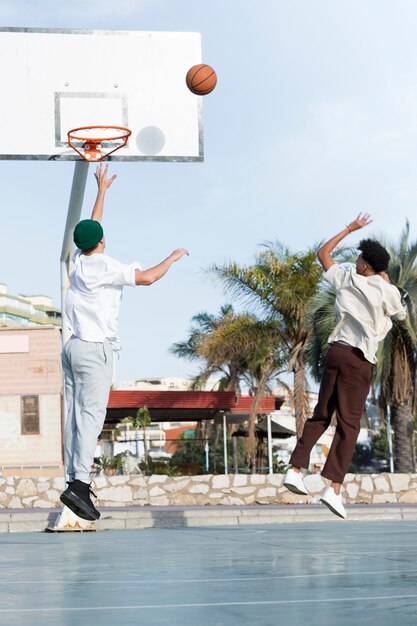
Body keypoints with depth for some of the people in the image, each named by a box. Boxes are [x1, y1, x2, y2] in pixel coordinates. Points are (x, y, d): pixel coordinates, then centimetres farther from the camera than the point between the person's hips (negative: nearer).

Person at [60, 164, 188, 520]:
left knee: (75, 414, 7)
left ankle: (74, 477, 7)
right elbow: (146, 278, -18)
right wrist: (173, 258, -1)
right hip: (96, 349, -8)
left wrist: (102, 190, 38)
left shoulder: (79, 260, 10)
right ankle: (79, 484, -24)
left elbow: (91, 227, 27)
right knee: (91, 415, -14)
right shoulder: (104, 266, -11)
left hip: (75, 345, 8)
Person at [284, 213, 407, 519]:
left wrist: (350, 229, 30)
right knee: (349, 422, -4)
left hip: (336, 351, 4)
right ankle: (334, 488, -11)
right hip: (360, 360, -4)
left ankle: (295, 468, 6)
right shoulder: (387, 292, -4)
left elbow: (323, 253, 24)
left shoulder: (346, 278, 5)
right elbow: (401, 315, 18)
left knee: (321, 414, 15)